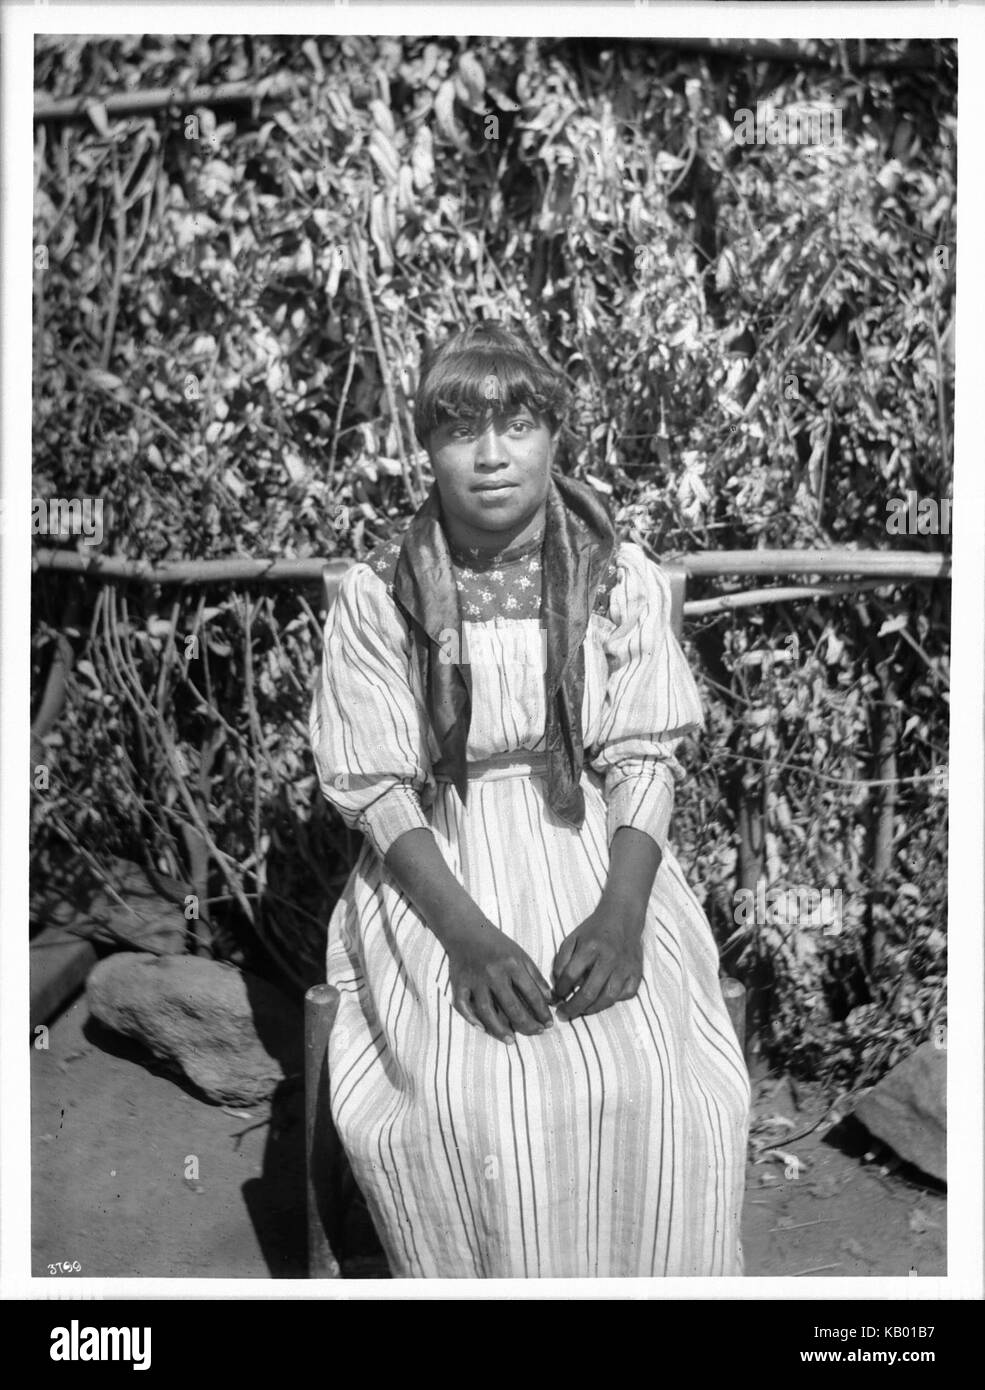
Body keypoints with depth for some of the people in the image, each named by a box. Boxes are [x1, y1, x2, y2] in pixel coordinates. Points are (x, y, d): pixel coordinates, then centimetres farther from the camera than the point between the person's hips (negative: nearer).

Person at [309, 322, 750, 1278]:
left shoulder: (623, 581, -1)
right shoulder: (375, 597, -5)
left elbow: (643, 760, -1)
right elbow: (373, 789, -6)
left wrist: (621, 911, -18)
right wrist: (469, 933, -20)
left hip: (597, 850, 1)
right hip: (437, 869, -1)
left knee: (661, 1086, -21)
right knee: (465, 1101, -24)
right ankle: (490, 1284, 4)